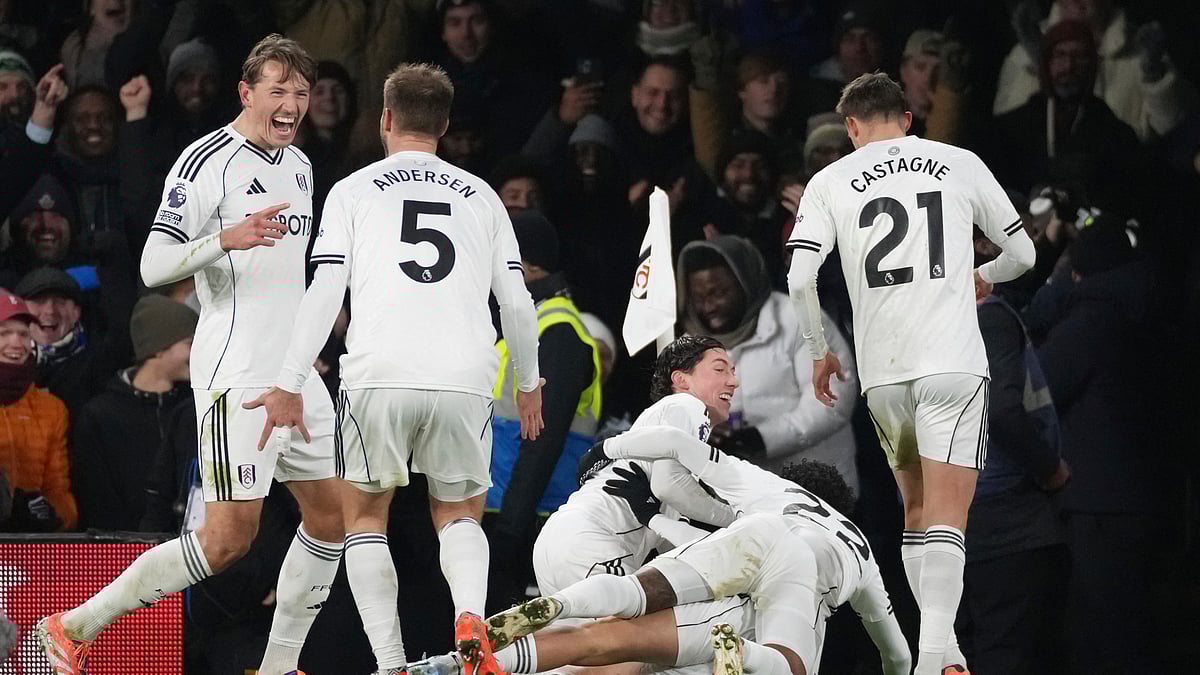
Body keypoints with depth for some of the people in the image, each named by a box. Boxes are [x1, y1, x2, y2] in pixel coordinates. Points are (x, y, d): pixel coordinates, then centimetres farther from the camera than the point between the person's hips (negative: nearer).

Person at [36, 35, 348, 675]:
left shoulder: (299, 167, 15)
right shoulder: (208, 161, -11)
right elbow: (153, 266, -16)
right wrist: (226, 239, -30)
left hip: (295, 374, 9)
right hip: (236, 375, -9)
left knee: (331, 517, 8)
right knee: (228, 538, -12)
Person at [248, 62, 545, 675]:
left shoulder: (354, 190, 11)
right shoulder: (480, 196, 18)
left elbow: (325, 292, 1)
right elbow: (517, 303, 16)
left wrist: (289, 386, 3)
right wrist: (528, 383, 31)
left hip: (379, 375, -2)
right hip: (464, 379, 2)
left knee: (365, 515, 16)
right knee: (458, 516, 19)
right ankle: (471, 619, -13)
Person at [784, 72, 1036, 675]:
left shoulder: (831, 181, 8)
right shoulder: (960, 164, 9)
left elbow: (800, 280, -2)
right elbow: (1022, 253, 17)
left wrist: (819, 353, 13)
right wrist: (984, 277, 39)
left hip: (881, 371, 2)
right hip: (952, 362, -2)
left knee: (917, 507, 18)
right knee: (946, 514, -8)